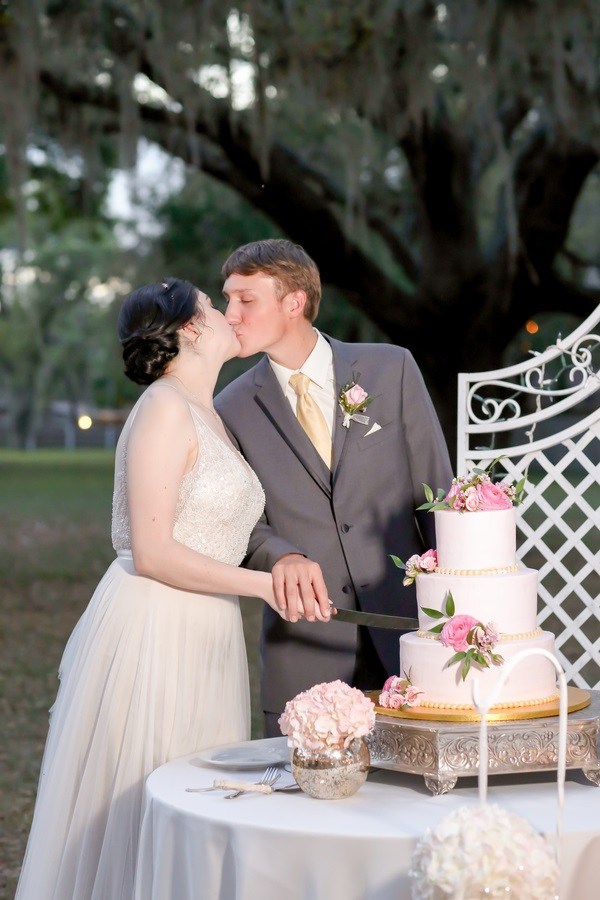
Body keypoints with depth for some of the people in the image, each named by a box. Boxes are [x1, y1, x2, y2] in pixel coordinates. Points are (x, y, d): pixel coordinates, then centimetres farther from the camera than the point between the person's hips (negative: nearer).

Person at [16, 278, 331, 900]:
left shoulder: (210, 417, 16)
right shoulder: (165, 407, -11)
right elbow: (152, 553, -17)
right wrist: (263, 584, -15)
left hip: (204, 639, 9)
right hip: (153, 632, -9)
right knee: (141, 812, -4)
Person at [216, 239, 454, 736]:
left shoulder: (392, 368, 2)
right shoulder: (233, 409, 3)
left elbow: (436, 493, 4)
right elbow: (244, 523, 6)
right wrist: (280, 556, -17)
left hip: (403, 633, 0)